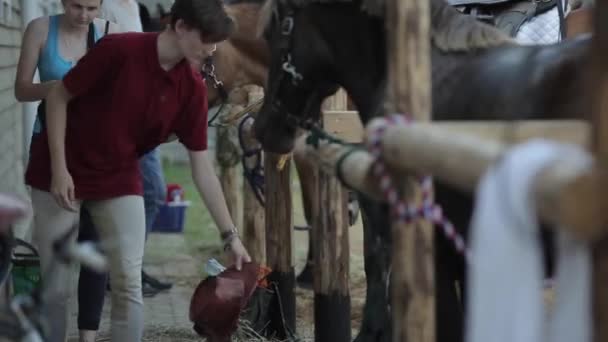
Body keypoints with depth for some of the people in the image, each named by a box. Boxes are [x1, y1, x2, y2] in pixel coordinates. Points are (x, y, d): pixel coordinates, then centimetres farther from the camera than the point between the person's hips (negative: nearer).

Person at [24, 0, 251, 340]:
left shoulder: (193, 88, -8)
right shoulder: (119, 49, -22)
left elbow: (202, 167, -3)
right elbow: (58, 97, -12)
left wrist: (230, 234, -3)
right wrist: (59, 169, -17)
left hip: (120, 180, 4)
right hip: (62, 176, -4)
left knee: (129, 285, -6)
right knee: (55, 287, 0)